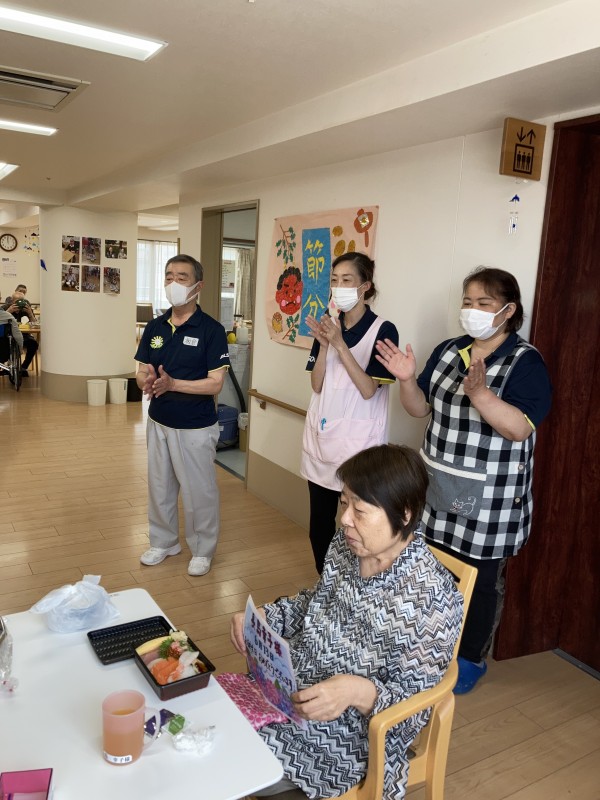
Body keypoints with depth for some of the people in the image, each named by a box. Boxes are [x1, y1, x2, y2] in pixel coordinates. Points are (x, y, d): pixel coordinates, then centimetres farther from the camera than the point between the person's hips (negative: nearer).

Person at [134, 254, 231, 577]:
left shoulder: (211, 330, -13)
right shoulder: (155, 327, 3)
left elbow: (215, 383, -18)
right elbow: (142, 373, 5)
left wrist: (172, 384, -28)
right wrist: (147, 381, -19)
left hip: (196, 427, -5)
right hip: (159, 422, 5)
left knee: (198, 491, 7)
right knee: (159, 487, 18)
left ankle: (202, 550, 27)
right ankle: (163, 541, 39)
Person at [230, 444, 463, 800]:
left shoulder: (431, 597, -26)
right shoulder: (347, 546, -5)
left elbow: (417, 703, -19)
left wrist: (358, 691, -37)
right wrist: (264, 616, -5)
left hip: (353, 734, -6)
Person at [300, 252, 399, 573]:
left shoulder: (383, 330, -8)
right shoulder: (328, 325, 8)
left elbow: (368, 389, -16)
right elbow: (317, 385, 2)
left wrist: (340, 344, -21)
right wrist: (324, 344, -12)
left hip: (358, 441, -5)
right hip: (321, 437, 6)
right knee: (319, 526, 12)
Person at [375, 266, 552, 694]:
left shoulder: (526, 362, -12)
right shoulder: (447, 351, 6)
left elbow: (520, 429, -23)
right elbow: (421, 408, 9)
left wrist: (478, 392, -37)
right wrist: (407, 379, -10)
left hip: (489, 499, -5)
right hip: (438, 487, 6)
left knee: (480, 580, 10)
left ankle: (471, 659, 31)